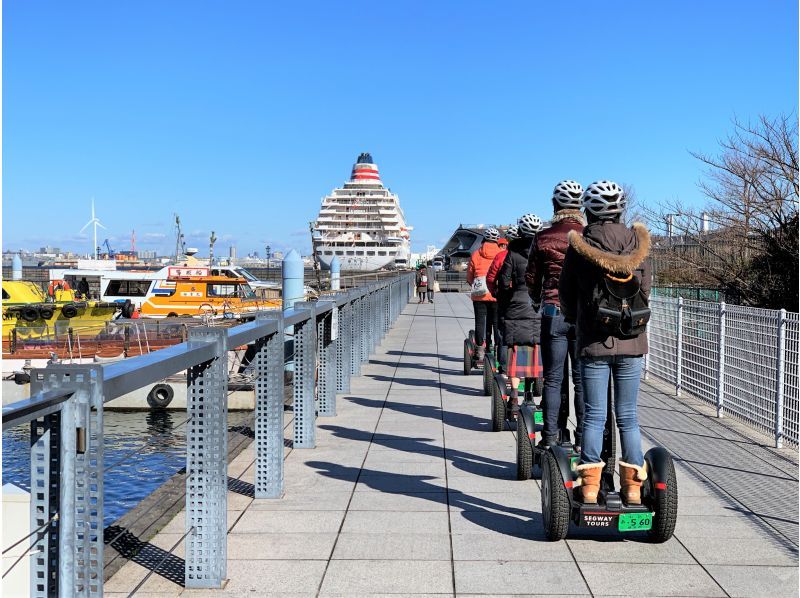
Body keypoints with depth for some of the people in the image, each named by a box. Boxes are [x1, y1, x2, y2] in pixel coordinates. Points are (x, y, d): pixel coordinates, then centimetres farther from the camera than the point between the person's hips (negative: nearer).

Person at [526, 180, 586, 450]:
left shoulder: (544, 238, -1)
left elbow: (532, 279, 6)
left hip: (553, 313, 0)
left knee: (553, 378, 7)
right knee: (582, 379, 7)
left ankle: (550, 437, 8)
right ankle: (582, 438, 9)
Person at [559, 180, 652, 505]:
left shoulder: (579, 245, -3)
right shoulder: (637, 242, 1)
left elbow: (565, 292, 4)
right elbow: (646, 288, 7)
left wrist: (574, 320, 22)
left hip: (593, 343, -1)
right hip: (631, 343, 2)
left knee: (594, 415, 4)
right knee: (628, 416, 9)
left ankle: (590, 487, 4)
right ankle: (633, 487, 11)